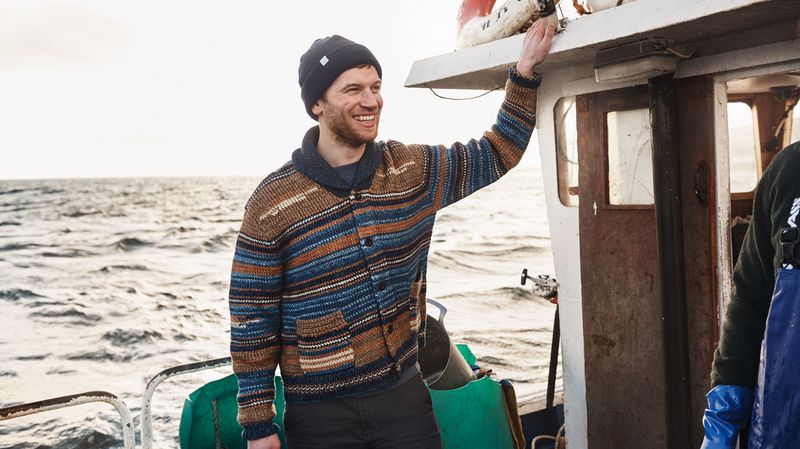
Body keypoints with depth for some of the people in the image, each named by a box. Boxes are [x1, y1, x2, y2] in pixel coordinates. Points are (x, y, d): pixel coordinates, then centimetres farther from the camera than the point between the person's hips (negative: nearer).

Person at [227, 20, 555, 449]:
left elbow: (497, 153, 11)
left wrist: (524, 71, 0)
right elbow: (251, 319, -8)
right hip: (320, 414, -3)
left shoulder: (412, 171, -1)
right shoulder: (272, 202, -12)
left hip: (405, 395, 3)